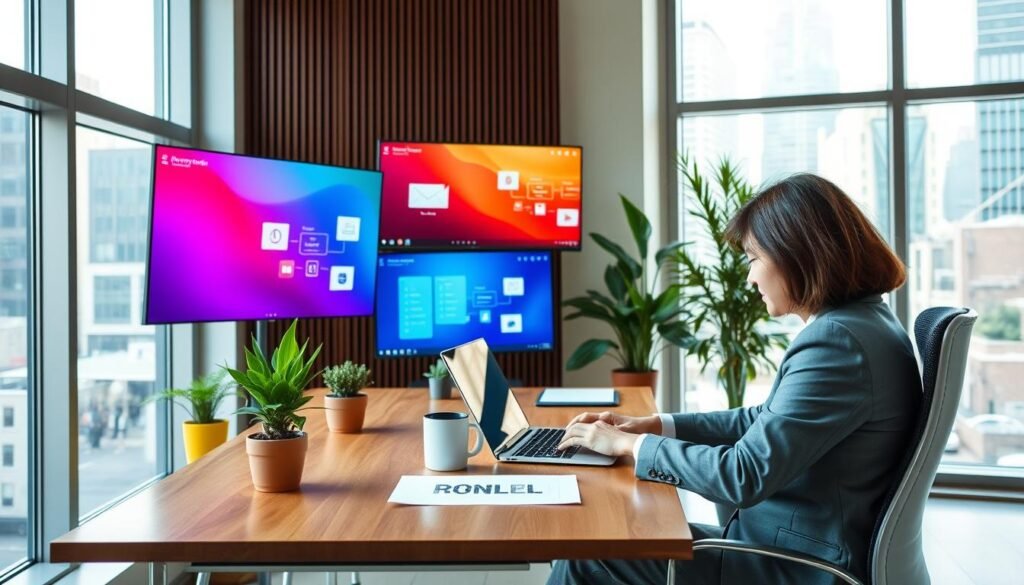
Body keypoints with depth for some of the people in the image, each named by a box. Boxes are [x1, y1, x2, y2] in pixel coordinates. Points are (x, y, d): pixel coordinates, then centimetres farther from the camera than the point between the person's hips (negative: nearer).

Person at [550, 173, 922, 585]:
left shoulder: (838, 341, -24)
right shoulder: (858, 321, 9)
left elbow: (745, 475, -26)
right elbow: (766, 422, 17)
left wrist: (630, 444, -13)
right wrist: (656, 425, 8)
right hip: (801, 544, 9)